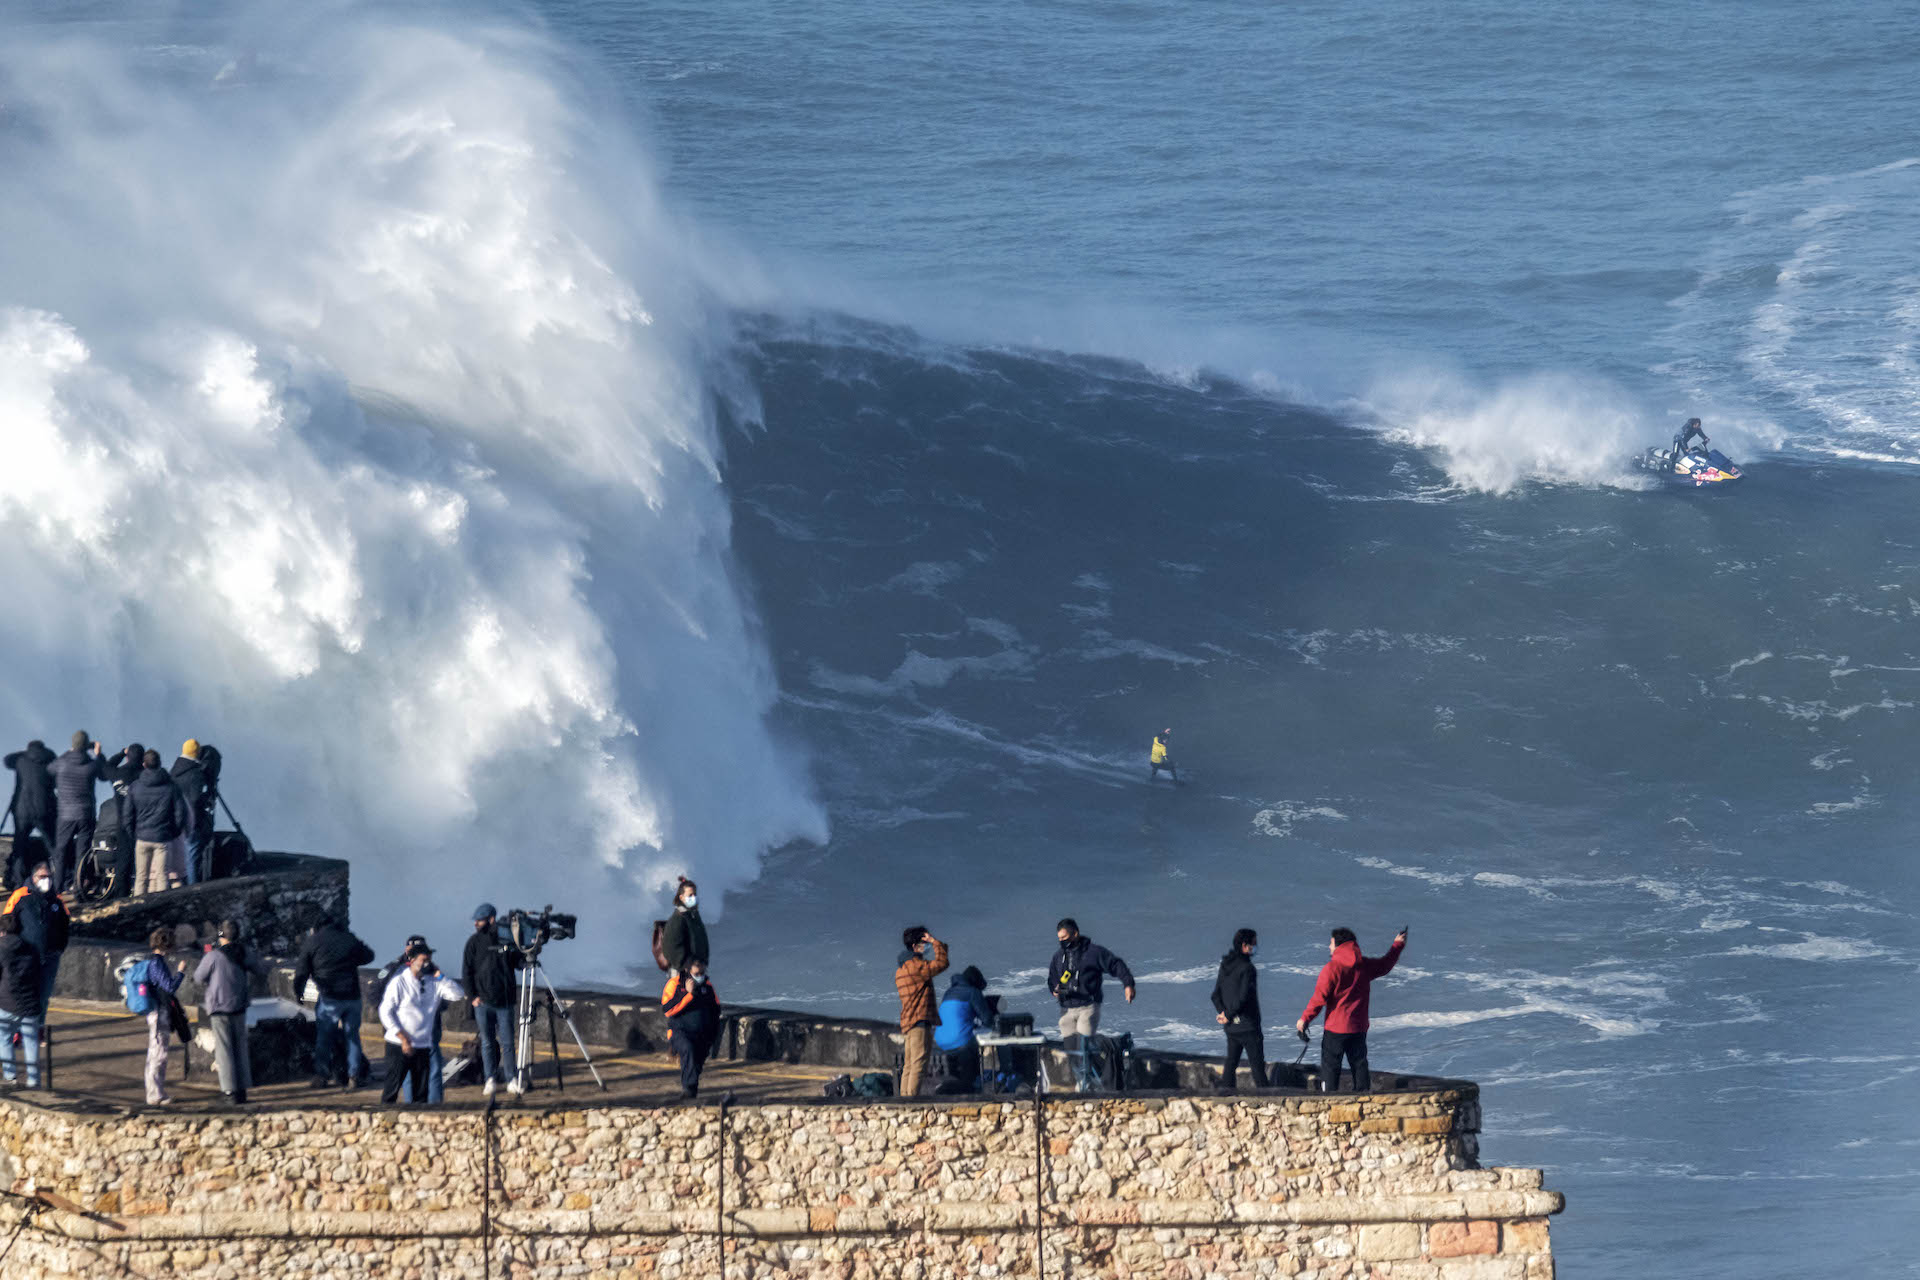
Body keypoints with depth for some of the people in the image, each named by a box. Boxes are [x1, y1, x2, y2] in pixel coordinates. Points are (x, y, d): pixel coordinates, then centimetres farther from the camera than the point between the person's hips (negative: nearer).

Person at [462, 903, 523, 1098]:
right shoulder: (474, 942, 4)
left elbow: (520, 963, 11)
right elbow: (466, 971, 4)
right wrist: (472, 996, -6)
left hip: (504, 1001, 0)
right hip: (483, 1001, 0)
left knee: (507, 1042, -1)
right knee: (487, 1042, 3)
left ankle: (512, 1081, 5)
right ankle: (491, 1079, 9)